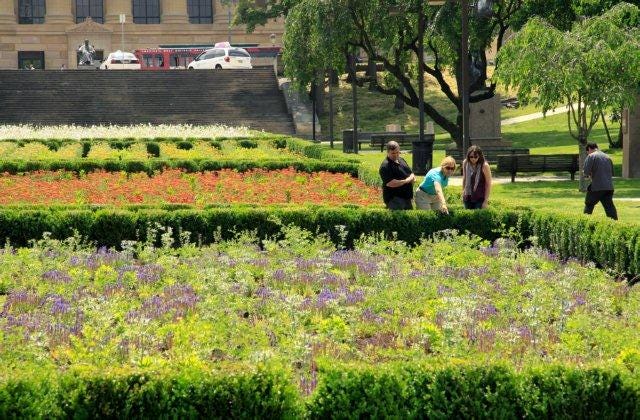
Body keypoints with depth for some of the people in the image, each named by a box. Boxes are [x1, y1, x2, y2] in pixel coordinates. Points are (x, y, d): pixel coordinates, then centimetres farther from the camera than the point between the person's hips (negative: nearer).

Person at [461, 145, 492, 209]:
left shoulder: (484, 166, -17)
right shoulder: (465, 163, -4)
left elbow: (488, 184, -12)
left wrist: (486, 201, -13)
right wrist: (463, 194, 15)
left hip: (480, 199, -4)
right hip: (468, 198, 4)